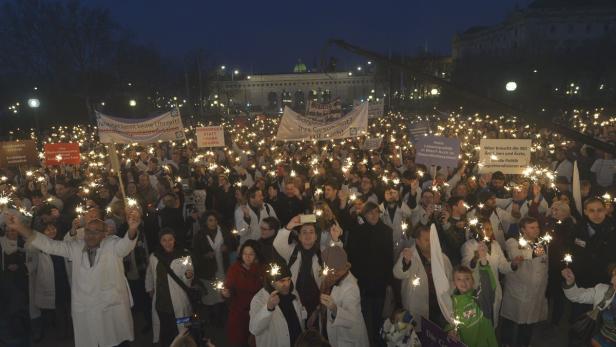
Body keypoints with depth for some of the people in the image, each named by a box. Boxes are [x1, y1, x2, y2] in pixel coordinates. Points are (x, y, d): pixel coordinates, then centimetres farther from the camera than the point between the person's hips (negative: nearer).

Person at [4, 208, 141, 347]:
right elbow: (49, 245, 3)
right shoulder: (76, 247, 6)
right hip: (83, 310, 3)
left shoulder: (113, 246, -7)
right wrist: (20, 227, -10)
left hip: (113, 308, -3)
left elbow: (126, 244, -27)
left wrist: (132, 229, -53)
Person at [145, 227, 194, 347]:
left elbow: (186, 280, -9)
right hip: (160, 300, 4)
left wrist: (188, 276, -29)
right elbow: (150, 274, 22)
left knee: (178, 331, 3)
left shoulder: (184, 255, -10)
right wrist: (149, 288, 22)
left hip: (178, 301, -4)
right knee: (164, 330, 16)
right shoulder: (154, 257, 4)